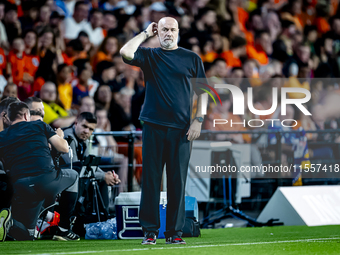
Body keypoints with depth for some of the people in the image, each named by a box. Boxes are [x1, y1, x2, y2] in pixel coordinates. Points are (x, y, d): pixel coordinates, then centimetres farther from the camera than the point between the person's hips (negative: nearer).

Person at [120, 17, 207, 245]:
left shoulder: (191, 59, 11)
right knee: (151, 180, -1)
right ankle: (150, 231, 4)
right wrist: (146, 34, 1)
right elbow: (125, 53, -11)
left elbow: (201, 91, 11)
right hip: (154, 127, 0)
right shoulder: (149, 55, 9)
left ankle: (175, 232, 7)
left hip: (181, 129, 0)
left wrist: (199, 120, 0)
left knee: (178, 181, 2)